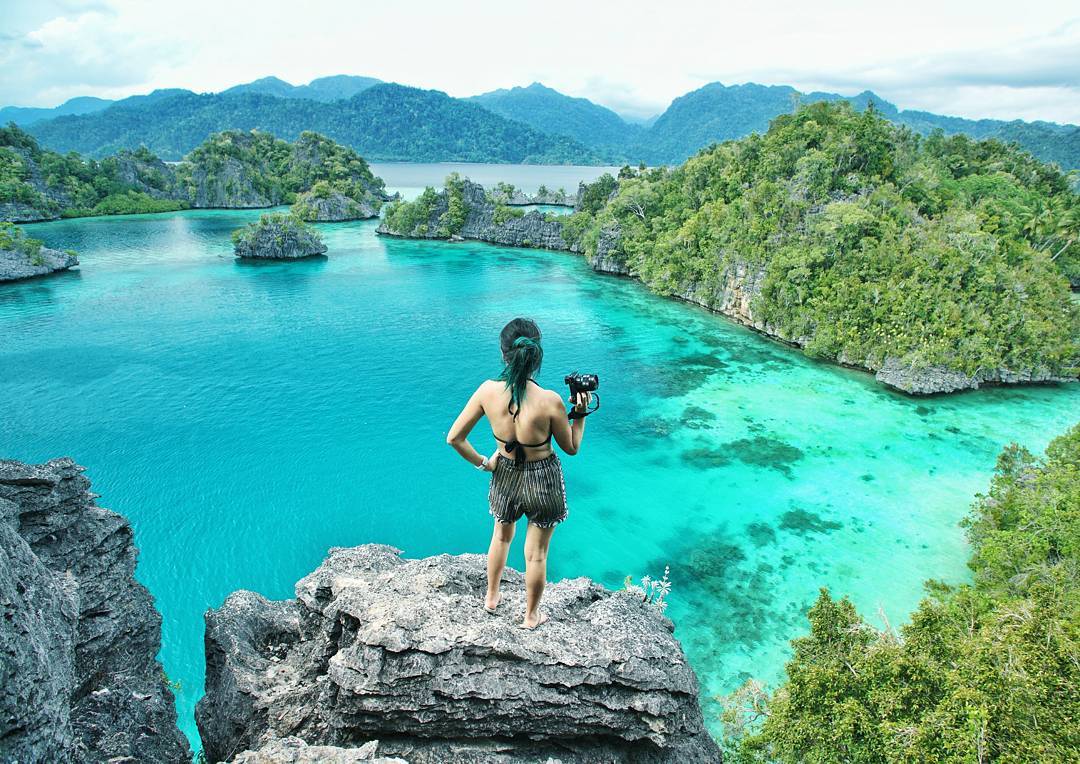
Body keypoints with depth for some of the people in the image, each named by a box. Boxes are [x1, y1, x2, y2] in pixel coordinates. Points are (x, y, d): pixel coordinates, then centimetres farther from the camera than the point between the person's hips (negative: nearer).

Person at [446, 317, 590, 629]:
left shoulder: (488, 390, -21)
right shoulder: (550, 401, -28)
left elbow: (454, 437, -13)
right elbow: (571, 448, -12)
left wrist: (482, 462, 0)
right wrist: (581, 413, -4)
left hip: (505, 476, 3)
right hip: (542, 481, -3)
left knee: (501, 537, 32)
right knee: (536, 554, 19)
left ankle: (491, 597, 53)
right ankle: (531, 616, 41)